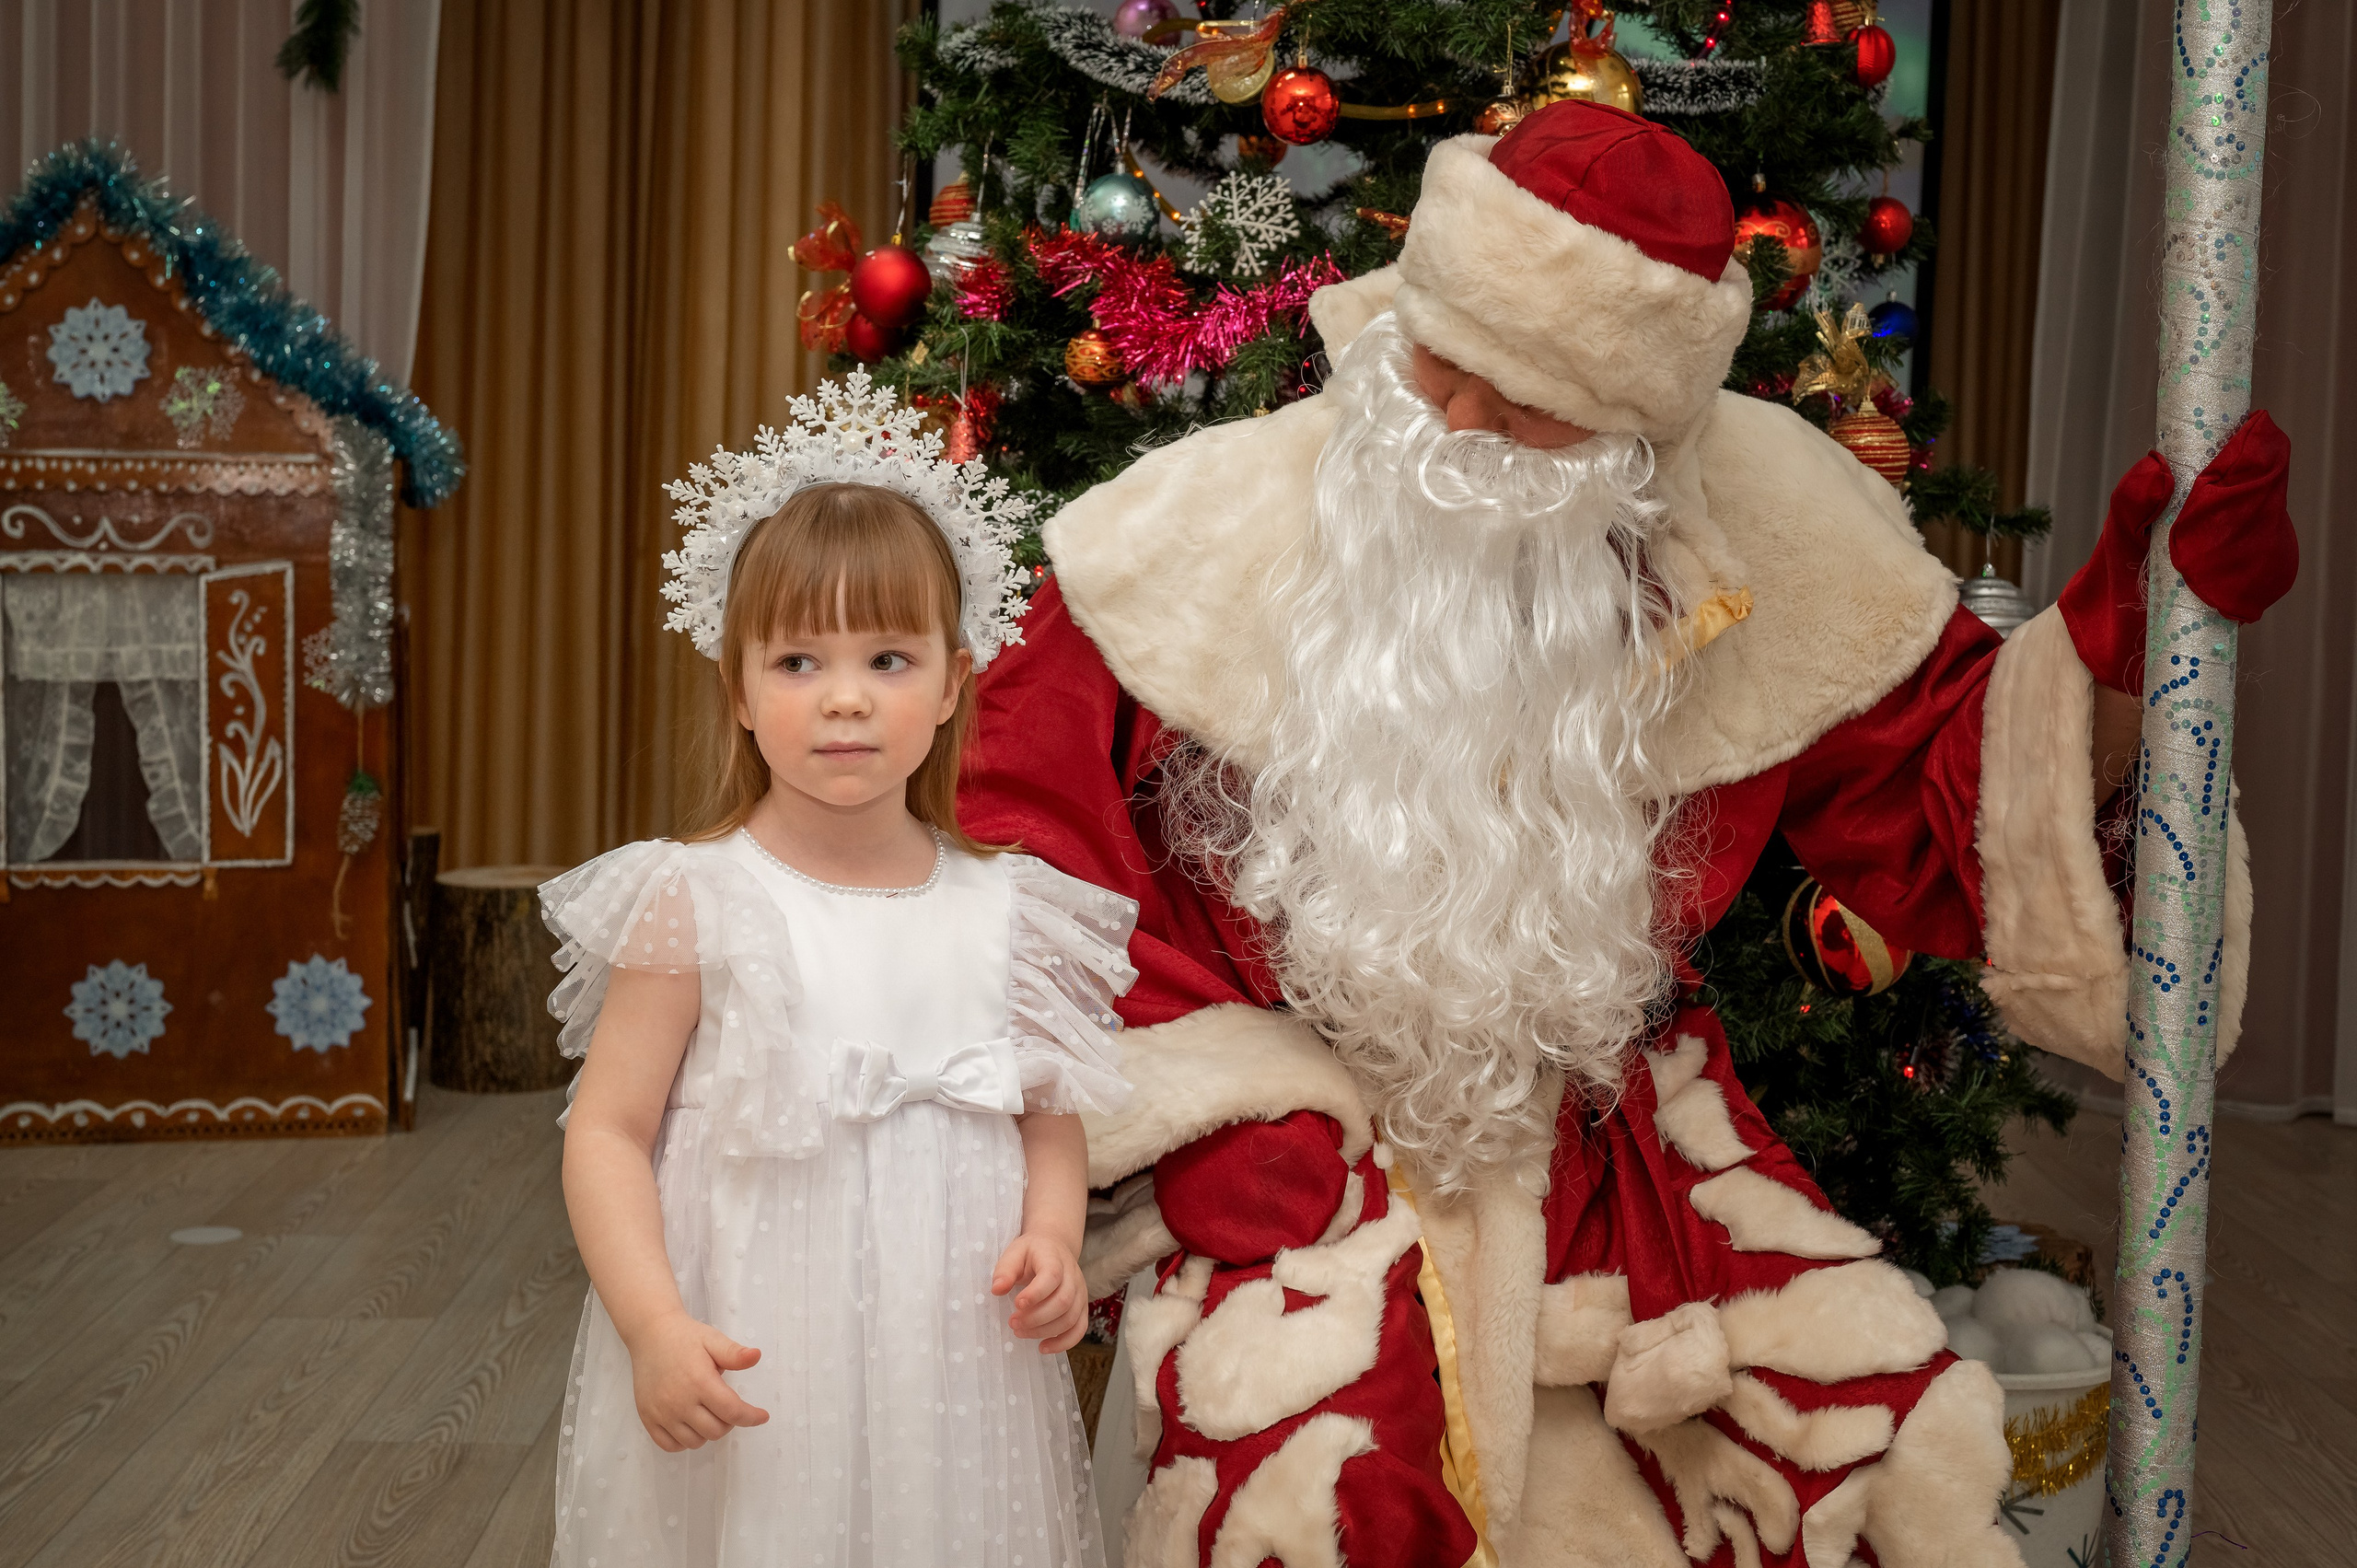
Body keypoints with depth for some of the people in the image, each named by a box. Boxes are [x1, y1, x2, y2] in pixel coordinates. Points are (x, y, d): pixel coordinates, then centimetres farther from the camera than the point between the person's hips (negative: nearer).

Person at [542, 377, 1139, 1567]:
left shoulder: (1002, 906, 2)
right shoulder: (698, 902, -9)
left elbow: (1050, 1110, 13)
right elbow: (608, 1128, -8)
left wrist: (1051, 1236, -5)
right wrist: (655, 1326, -18)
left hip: (952, 1370, 3)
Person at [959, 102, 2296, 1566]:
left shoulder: (1764, 535, -5)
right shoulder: (1196, 529, -11)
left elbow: (1947, 801, 5)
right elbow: (1025, 839, -3)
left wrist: (2121, 641, -12)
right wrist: (1206, 1104, -10)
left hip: (1614, 1142, 3)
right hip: (1297, 1152, -2)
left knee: (1892, 1443, -12)